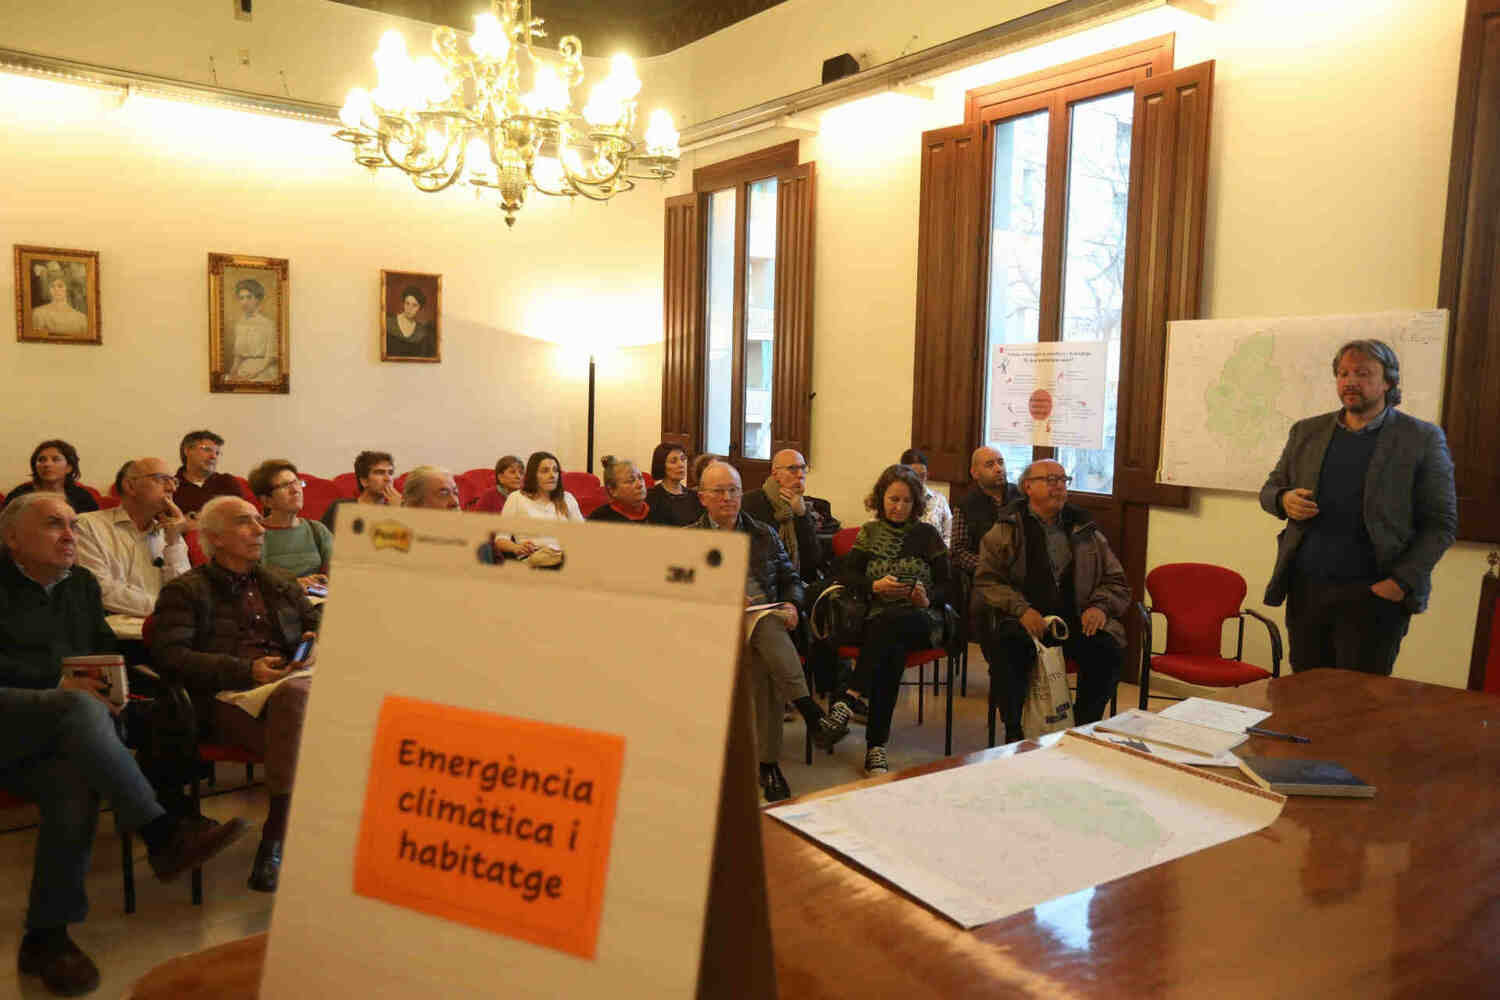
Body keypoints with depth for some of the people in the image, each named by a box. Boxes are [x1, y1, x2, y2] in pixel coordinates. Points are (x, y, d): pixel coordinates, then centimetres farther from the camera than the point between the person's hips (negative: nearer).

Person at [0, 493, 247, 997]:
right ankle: (161, 834, -33)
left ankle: (45, 936, -19)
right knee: (80, 708, -36)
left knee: (76, 787, -31)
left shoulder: (81, 583, 20)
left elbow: (106, 651, 25)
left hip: (53, 738, 4)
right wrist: (59, 683, -16)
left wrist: (110, 681, 2)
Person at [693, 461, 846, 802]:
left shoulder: (764, 534, 24)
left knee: (762, 660, -35)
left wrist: (792, 604, -1)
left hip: (768, 617, 3)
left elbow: (790, 577, 21)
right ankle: (812, 714, -41)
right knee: (765, 625, -37)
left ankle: (768, 764, -34)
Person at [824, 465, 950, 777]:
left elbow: (947, 585, 9)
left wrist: (928, 598, -13)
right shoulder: (870, 532, 18)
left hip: (921, 620, -1)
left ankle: (850, 698, -40)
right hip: (878, 619, 1)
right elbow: (845, 574, 10)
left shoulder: (927, 534, 14)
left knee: (886, 623, -38)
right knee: (892, 650, -35)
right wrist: (875, 586, -9)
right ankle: (877, 746, -34)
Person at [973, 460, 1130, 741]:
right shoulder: (1005, 530, 9)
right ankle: (1013, 734, -16)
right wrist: (1021, 608, -16)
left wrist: (1100, 606, -2)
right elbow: (986, 581, 0)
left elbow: (1117, 583, 20)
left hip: (1076, 619, 3)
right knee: (1008, 648, -34)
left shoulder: (1087, 531, 19)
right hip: (1022, 619, -3)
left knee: (1108, 651, -26)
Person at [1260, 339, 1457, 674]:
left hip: (1372, 595, -3)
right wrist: (1284, 500, -7)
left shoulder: (1423, 439, 0)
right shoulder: (1306, 431, 11)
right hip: (1305, 589, 3)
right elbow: (1270, 488, 18)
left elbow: (1441, 523, -1)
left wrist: (1401, 582, -12)